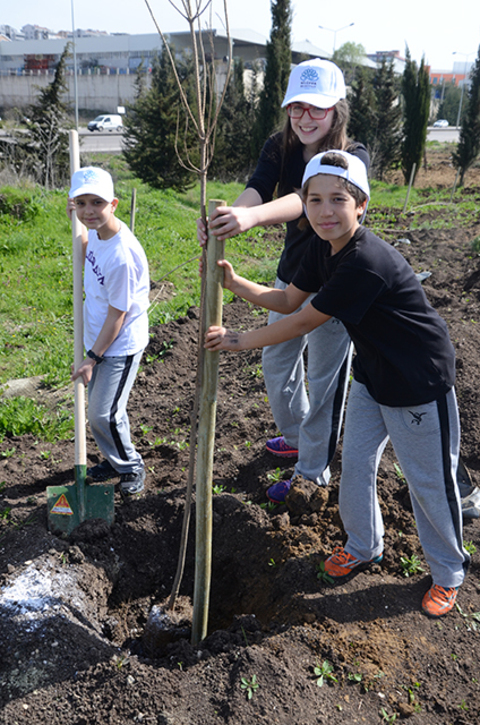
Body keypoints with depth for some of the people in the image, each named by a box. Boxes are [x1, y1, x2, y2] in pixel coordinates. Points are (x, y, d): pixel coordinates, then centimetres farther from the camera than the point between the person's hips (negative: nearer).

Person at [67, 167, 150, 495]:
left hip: (120, 347, -9)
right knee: (98, 409, 19)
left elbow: (117, 314, -23)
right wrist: (76, 222, 8)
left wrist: (93, 359, -16)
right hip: (98, 338, 9)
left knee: (104, 415, -2)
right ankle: (116, 460, 39)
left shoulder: (122, 255, -30)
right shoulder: (98, 231, -4)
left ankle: (132, 467, 22)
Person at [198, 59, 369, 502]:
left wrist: (253, 216, -58)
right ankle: (296, 437, 47)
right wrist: (227, 215, -46)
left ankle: (312, 471, 26)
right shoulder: (279, 149, -3)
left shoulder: (353, 158, -20)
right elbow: (257, 188, -22)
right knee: (276, 364, 20)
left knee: (324, 380, 6)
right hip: (291, 277, 6)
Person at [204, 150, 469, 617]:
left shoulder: (366, 264, -33)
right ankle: (363, 548, 42)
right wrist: (234, 283, -10)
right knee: (355, 466, 17)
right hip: (372, 376, 8)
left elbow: (304, 322, -26)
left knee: (429, 482, 8)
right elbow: (288, 300, 4)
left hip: (419, 383, -8)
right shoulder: (324, 247, -5)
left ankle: (448, 573, 32)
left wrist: (238, 341, -15)